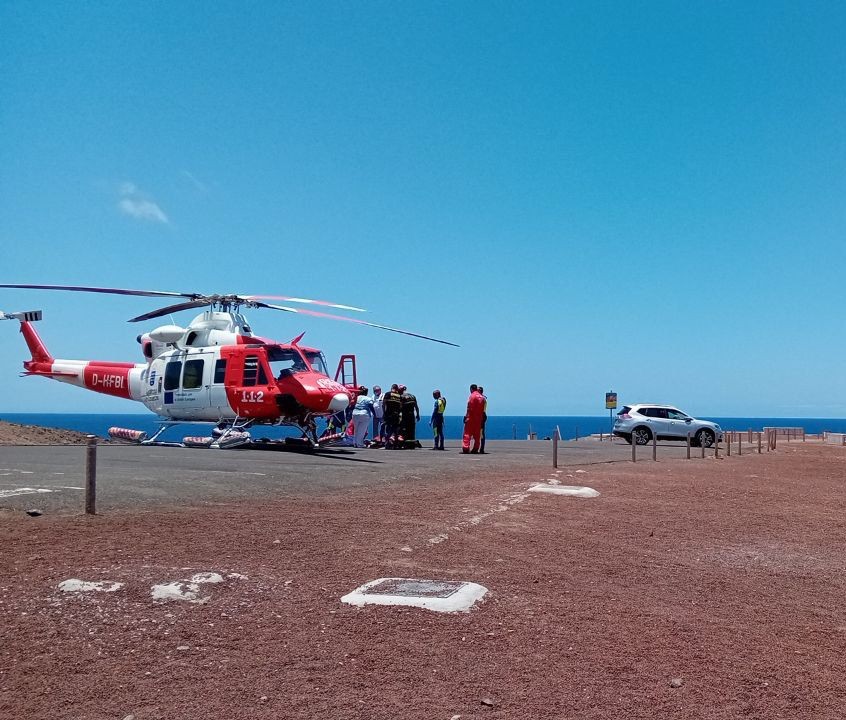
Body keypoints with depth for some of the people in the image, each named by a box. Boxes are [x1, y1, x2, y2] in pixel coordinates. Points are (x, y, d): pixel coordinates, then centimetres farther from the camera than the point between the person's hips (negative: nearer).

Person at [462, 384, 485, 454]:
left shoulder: (472, 396, -9)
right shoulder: (482, 397, 11)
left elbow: (469, 408, -14)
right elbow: (483, 409, 11)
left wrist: (466, 416, -11)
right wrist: (481, 418, 15)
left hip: (471, 418, -6)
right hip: (479, 418, 6)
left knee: (467, 433, -5)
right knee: (477, 434, 9)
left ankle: (465, 448, -14)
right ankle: (475, 449, 9)